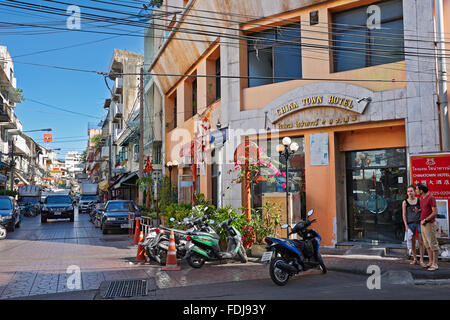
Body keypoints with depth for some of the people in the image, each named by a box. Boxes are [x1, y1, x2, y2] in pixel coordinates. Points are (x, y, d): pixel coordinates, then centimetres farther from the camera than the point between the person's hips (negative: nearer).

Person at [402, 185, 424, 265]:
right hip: (410, 223, 0)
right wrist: (406, 226, -5)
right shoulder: (405, 202, 1)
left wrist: (419, 210, -10)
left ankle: (421, 260, 2)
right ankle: (415, 259, 18)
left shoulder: (419, 200, 3)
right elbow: (404, 215, 1)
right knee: (412, 242, 5)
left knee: (421, 242, -3)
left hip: (419, 222, 0)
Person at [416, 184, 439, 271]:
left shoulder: (431, 198, -15)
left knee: (433, 245, -2)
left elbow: (435, 212, -17)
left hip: (429, 224, -9)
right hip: (423, 224, 9)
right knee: (427, 245, 13)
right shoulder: (422, 198, 12)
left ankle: (435, 264, 4)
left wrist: (425, 220, -15)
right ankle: (430, 262, 22)